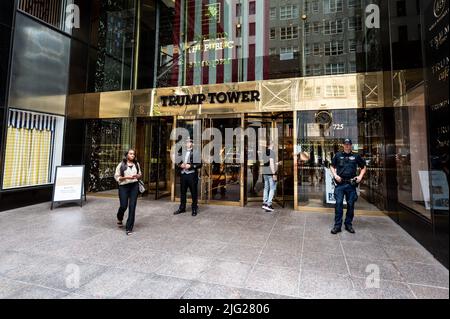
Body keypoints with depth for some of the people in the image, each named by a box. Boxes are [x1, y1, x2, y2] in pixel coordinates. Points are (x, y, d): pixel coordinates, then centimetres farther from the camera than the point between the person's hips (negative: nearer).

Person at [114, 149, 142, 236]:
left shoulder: (136, 164, 8)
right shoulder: (121, 165, -1)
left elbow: (140, 174, 18)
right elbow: (116, 176, -2)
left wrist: (137, 176, -5)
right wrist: (126, 177, -16)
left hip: (134, 186, 2)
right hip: (123, 186, -2)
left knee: (132, 206, -4)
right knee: (123, 206, 0)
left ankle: (129, 228, 4)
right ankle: (119, 218, 38)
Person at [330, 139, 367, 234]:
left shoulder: (356, 156, 9)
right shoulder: (338, 155, 8)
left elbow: (364, 167, 17)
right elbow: (332, 166, 15)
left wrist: (360, 176, 3)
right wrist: (335, 175, 0)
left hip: (351, 184, 1)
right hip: (340, 183, -1)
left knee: (350, 204, 7)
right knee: (339, 203, -4)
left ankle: (349, 224, 21)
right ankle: (337, 225, 3)